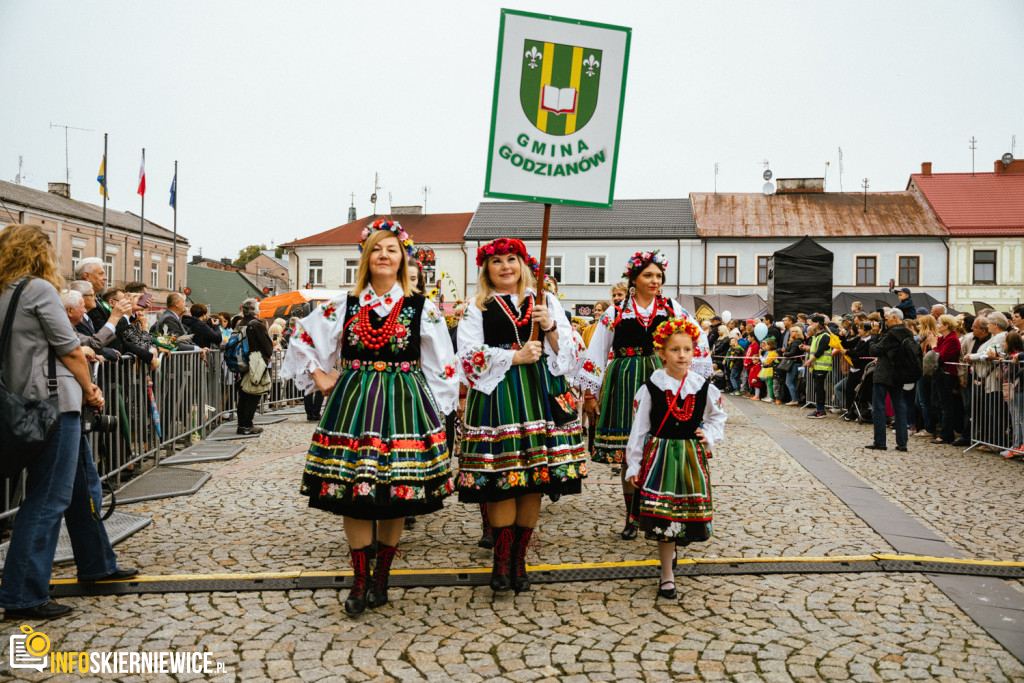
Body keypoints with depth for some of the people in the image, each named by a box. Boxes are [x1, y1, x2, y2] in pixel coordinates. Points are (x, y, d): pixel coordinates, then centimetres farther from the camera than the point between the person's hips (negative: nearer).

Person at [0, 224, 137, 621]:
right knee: (48, 499, -7)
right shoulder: (39, 288, -10)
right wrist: (90, 390, 3)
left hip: (32, 404, 10)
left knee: (83, 487, 19)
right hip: (54, 403, -10)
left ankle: (97, 566, 31)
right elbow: (70, 350, -12)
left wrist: (83, 388, 6)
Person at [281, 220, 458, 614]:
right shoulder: (344, 305, 7)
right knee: (353, 497, 0)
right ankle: (360, 581, 11)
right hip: (353, 403, 1)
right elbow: (303, 339, 17)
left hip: (403, 404, -1)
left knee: (396, 496, 3)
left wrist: (433, 412, 0)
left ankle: (382, 577, 18)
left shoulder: (422, 309, 3)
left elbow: (442, 367, 5)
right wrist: (319, 378, 8)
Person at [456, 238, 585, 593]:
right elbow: (470, 357, -2)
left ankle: (519, 559, 16)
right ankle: (501, 561, 7)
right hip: (497, 397, -2)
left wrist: (550, 327, -6)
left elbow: (570, 353, 12)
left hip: (541, 395, 3)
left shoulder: (546, 302, 15)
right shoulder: (476, 308, 8)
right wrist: (516, 357, -10)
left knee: (535, 482, 3)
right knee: (501, 481, -7)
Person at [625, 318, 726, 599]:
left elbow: (717, 416, 20)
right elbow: (639, 428, -2)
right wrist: (633, 465, -2)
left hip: (691, 456, 3)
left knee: (688, 510, 4)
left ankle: (672, 546, 37)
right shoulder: (651, 387, -6)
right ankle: (667, 576, 10)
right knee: (663, 514, -3)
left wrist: (710, 435, 0)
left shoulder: (703, 387, 1)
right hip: (659, 456, -2)